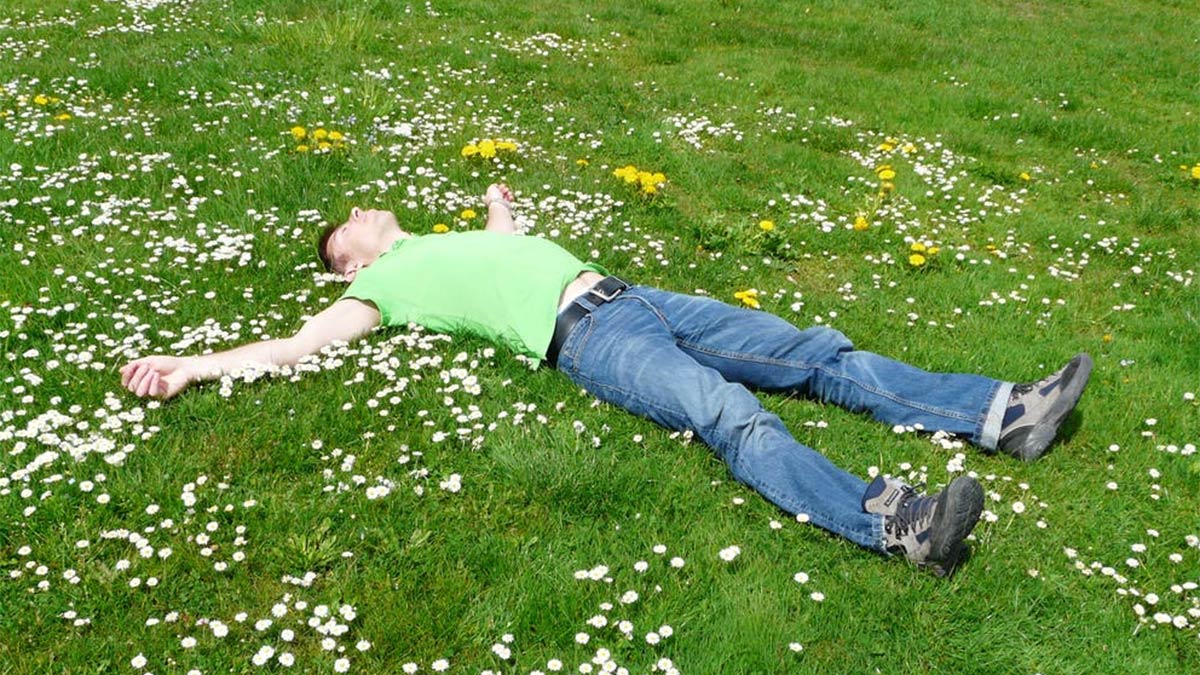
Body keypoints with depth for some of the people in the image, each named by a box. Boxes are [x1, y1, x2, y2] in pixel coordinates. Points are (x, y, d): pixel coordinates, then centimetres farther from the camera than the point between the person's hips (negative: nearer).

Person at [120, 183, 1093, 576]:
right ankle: (894, 522, -49)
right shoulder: (385, 285, 11)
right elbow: (300, 342, 5)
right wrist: (192, 365, 1)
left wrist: (498, 203, 69)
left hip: (633, 298, 8)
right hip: (587, 339, -8)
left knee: (819, 355, -3)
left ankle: (1003, 415, -6)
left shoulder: (454, 238, 31)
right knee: (732, 414, -33)